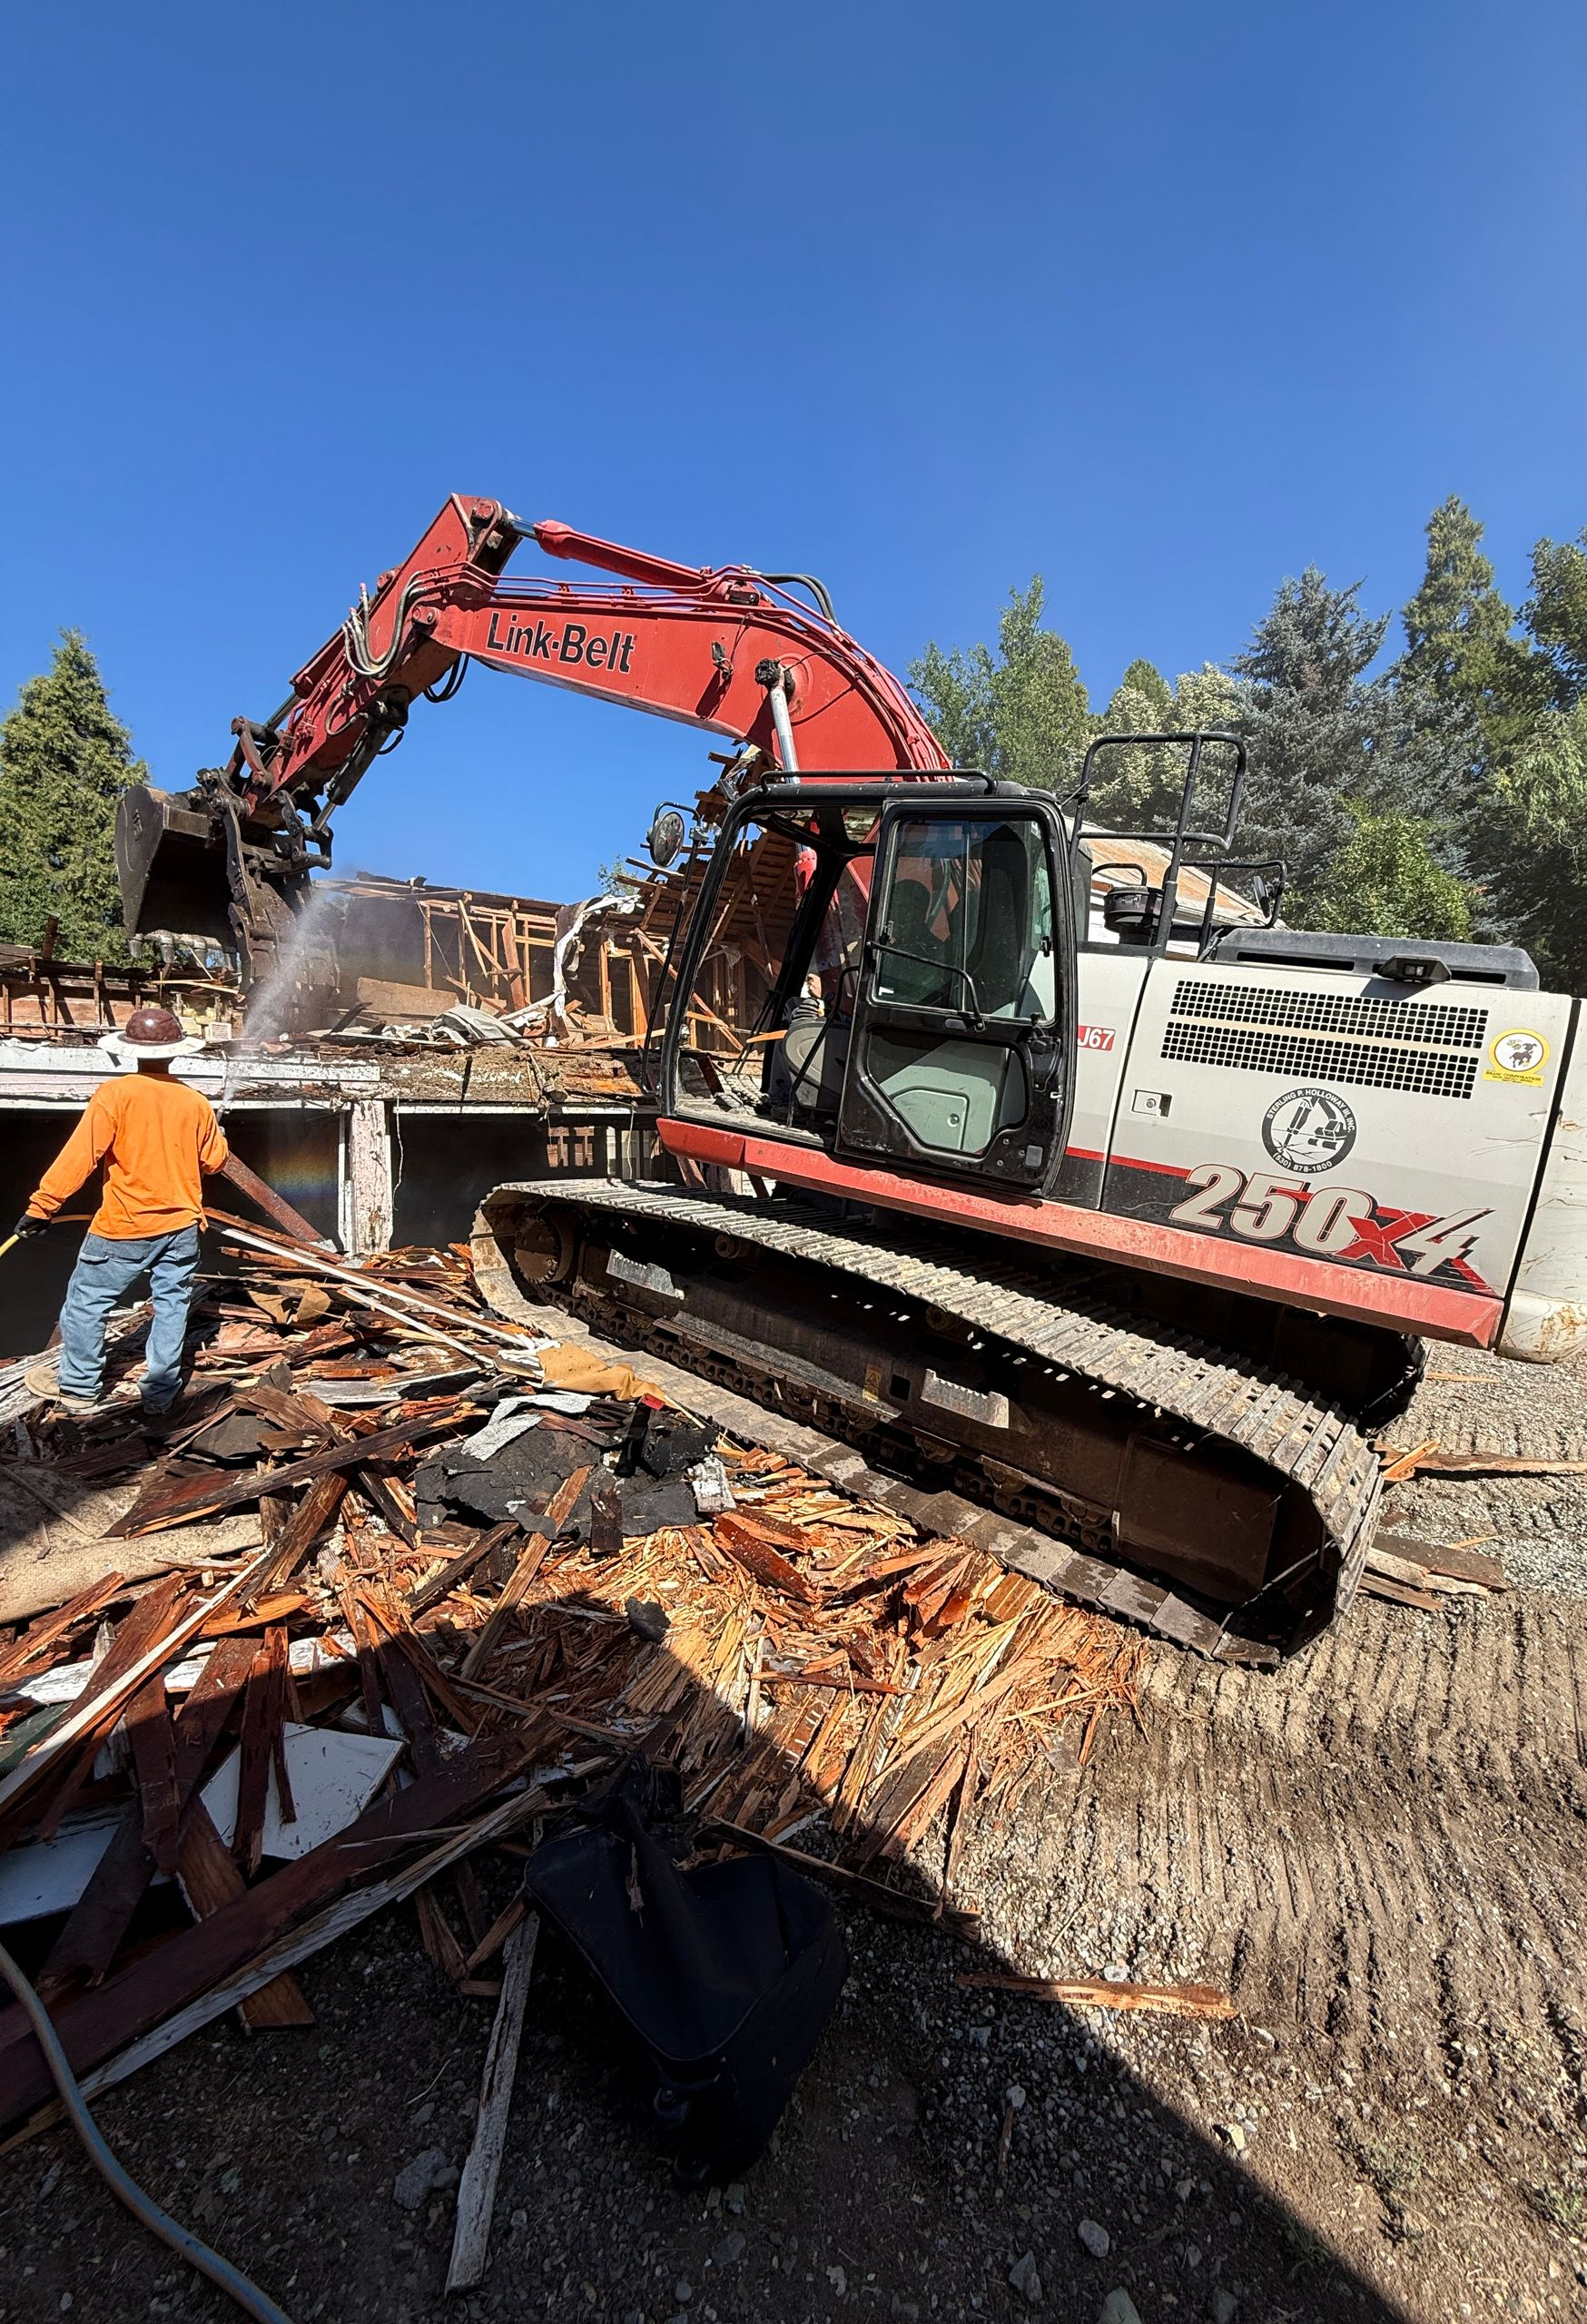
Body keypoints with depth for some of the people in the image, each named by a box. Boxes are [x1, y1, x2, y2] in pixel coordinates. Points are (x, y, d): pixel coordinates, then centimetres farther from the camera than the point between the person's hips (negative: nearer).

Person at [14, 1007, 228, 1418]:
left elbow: (80, 1156, -15)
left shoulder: (115, 1094, -12)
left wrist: (41, 1206, -10)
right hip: (181, 1225, 4)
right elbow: (213, 1160, 10)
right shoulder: (196, 1102, -1)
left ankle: (80, 1389, 25)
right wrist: (218, 1134, 30)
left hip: (124, 1227, -3)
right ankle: (160, 1395, 18)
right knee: (171, 1304, 11)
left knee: (86, 1301, 14)